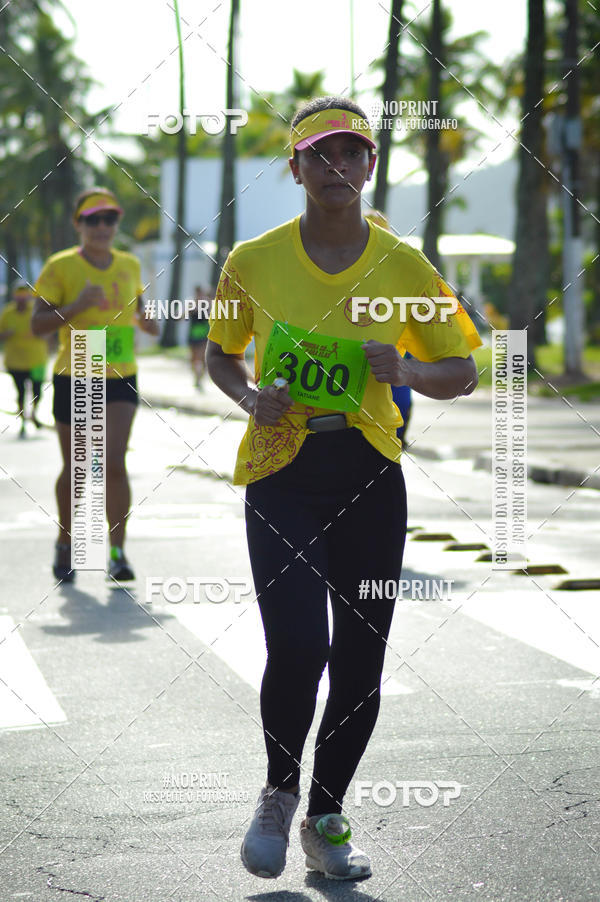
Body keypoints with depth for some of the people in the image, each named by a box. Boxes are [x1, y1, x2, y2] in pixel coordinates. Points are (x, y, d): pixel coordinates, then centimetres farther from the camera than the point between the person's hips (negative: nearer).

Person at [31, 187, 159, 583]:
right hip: (74, 379, -2)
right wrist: (77, 306, -26)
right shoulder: (60, 267, -6)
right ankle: (65, 546, 29)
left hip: (120, 379, 2)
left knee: (114, 463, -13)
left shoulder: (130, 265, 7)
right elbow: (38, 324, -11)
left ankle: (118, 553, -3)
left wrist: (145, 320, 4)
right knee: (74, 470, 7)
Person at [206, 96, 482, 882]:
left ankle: (326, 818, 23)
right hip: (281, 471, -2)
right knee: (298, 646, -16)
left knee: (362, 657, 3)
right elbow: (222, 355, 15)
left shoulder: (402, 267, 2)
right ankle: (279, 795, 13)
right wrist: (251, 396, -6)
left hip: (370, 473, 2)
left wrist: (407, 371, -12)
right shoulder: (254, 262, 1)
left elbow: (462, 372, 9)